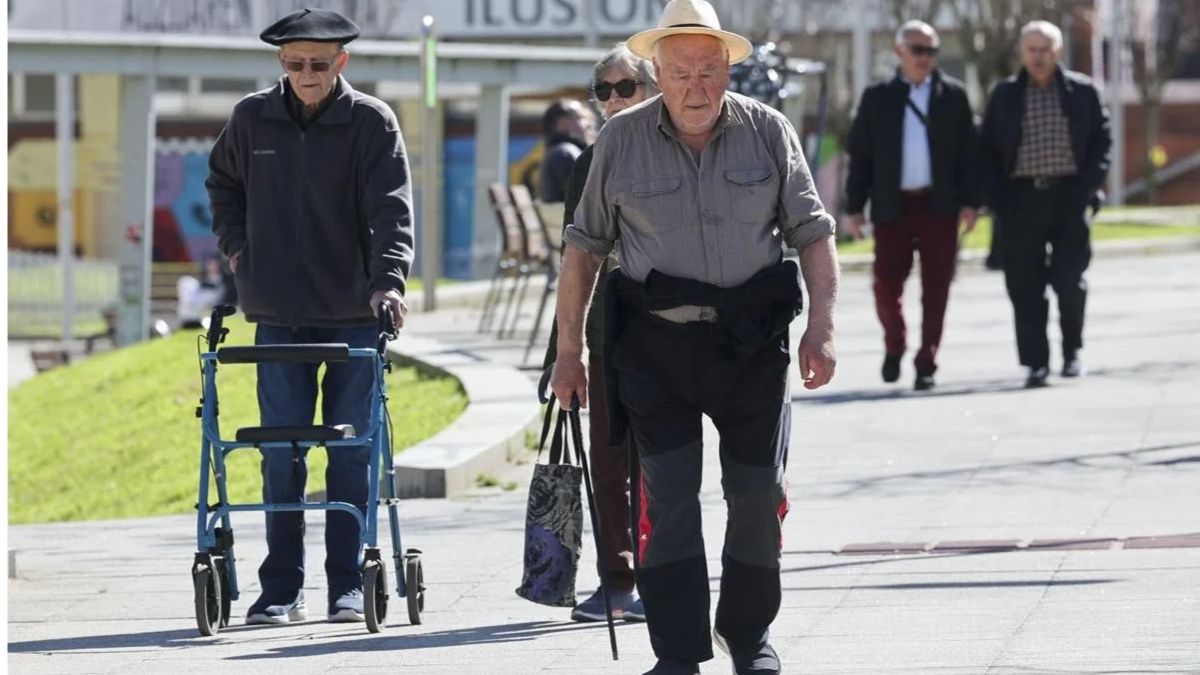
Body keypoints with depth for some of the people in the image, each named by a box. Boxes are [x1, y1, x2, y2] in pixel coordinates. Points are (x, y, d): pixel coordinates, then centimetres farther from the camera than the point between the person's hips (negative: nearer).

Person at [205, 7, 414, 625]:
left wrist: (387, 279, -26)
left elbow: (392, 208, -12)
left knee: (351, 453, 2)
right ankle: (281, 589, 7)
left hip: (353, 316, -2)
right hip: (278, 316, 2)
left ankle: (348, 585, 8)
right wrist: (235, 245, 9)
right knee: (282, 455, 2)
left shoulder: (372, 122, -4)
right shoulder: (252, 119, 4)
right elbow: (222, 183, 23)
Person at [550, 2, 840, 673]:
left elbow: (812, 232, 5)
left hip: (751, 341, 1)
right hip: (654, 346, -1)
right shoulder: (622, 140, 2)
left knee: (759, 494, 5)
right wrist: (569, 349, 6)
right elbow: (584, 246, 8)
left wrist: (822, 327, -7)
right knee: (667, 498, -5)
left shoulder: (769, 132, 2)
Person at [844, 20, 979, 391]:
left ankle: (926, 365, 3)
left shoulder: (953, 95, 7)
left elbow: (968, 151, 5)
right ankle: (894, 346, 25)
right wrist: (854, 206, 1)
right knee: (886, 284, -1)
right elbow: (860, 154, 7)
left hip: (939, 206, 0)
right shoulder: (878, 97, 7)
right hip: (893, 206, 0)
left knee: (935, 290, -2)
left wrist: (969, 202, -3)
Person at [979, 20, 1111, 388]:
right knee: (1026, 285, -2)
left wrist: (1088, 186, -6)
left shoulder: (1082, 92, 6)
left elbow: (1102, 140, 6)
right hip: (1022, 199, 1)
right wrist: (996, 197, -3)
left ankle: (1072, 349, 17)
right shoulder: (1005, 96, 9)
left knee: (1069, 279, -5)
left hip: (1068, 196, -1)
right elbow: (988, 148, 9)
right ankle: (1036, 361, 3)